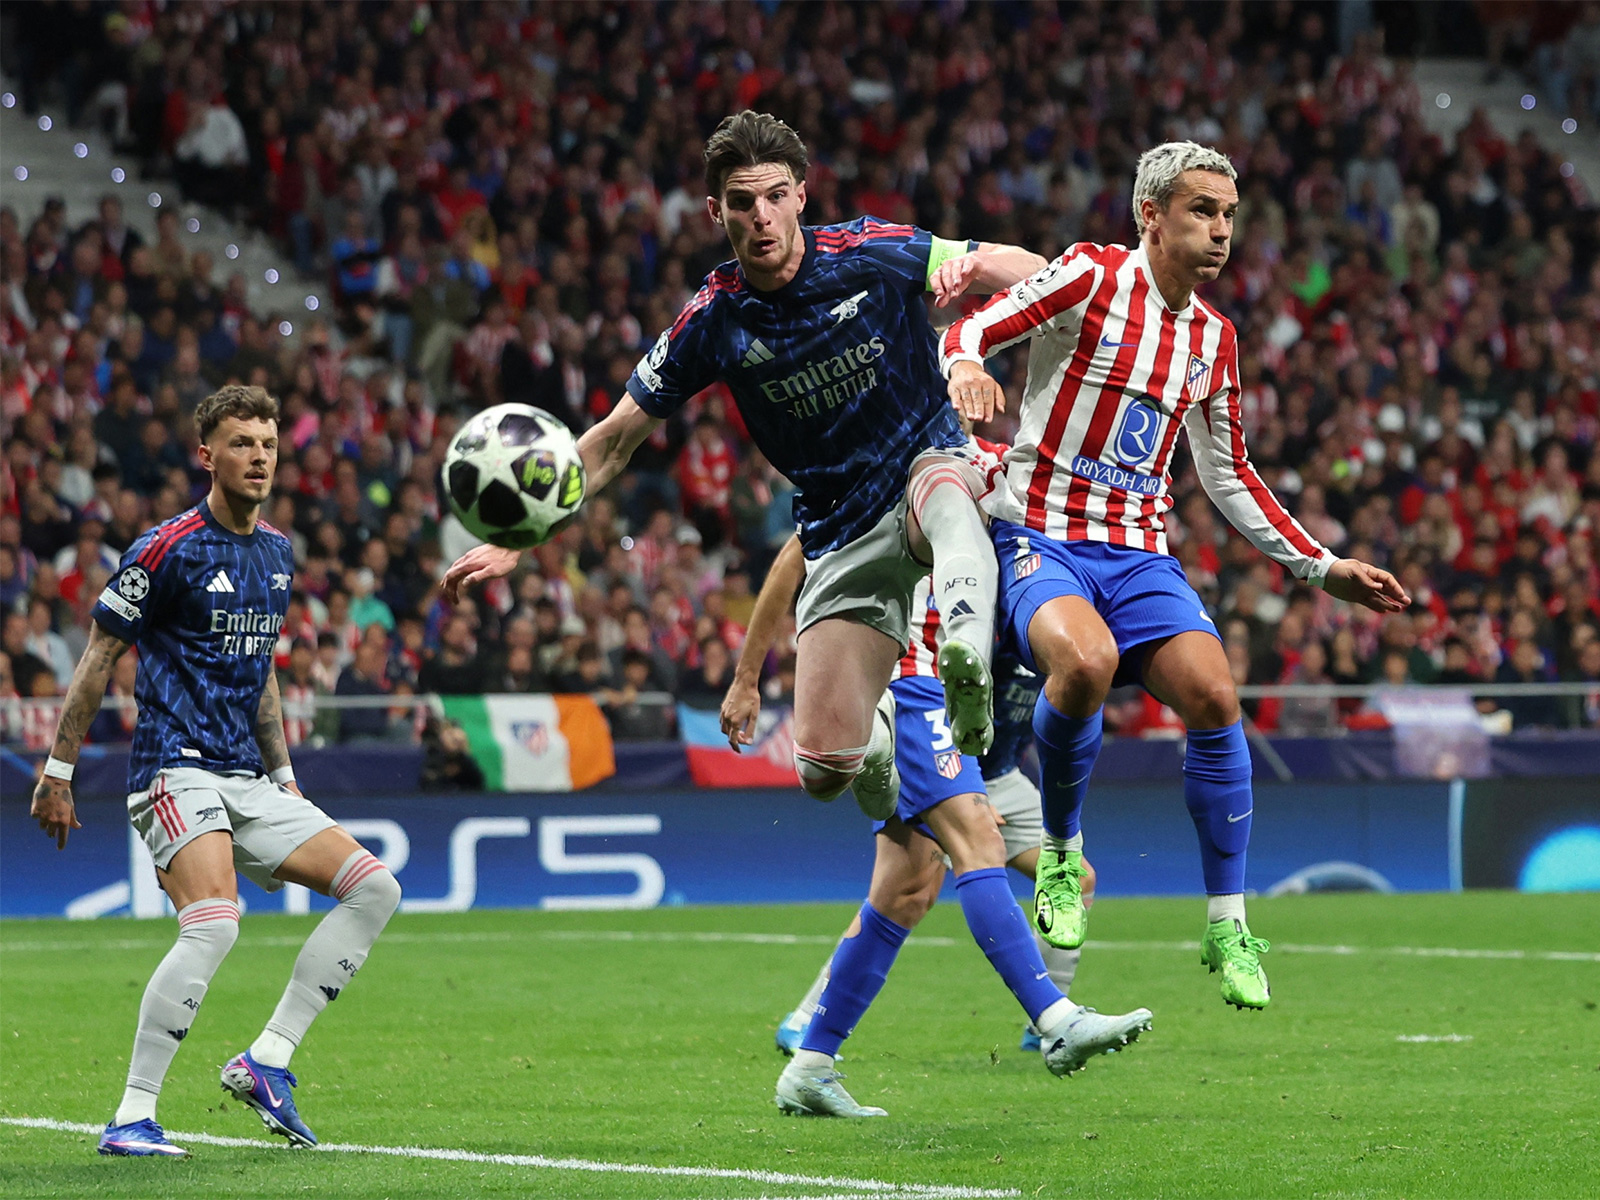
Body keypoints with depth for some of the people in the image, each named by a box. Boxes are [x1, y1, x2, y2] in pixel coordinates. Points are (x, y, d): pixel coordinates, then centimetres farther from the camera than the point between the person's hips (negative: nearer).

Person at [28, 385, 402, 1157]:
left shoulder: (277, 553, 14)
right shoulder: (168, 549, -8)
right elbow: (99, 659, -4)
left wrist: (283, 776, 24)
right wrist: (57, 772, -5)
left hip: (247, 781, 8)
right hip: (176, 769, -8)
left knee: (375, 888, -2)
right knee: (214, 925, -28)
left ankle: (267, 1062, -2)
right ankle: (131, 1118, -22)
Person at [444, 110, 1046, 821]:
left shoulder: (870, 255, -9)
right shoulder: (712, 321, -5)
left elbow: (1036, 274, -3)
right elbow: (614, 443, 5)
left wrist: (973, 264, -26)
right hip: (841, 542, 3)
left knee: (940, 493, -42)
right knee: (824, 768, -9)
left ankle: (967, 665, -62)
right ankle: (879, 734, 27)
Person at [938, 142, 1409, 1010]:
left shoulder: (1213, 337, 13)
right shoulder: (1089, 278, -5)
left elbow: (1229, 478, 22)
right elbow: (969, 330, -9)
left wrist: (1320, 568, 17)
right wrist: (965, 367, -34)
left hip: (1139, 550, 5)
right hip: (1040, 538, -5)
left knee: (1212, 695, -20)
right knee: (1086, 660, -36)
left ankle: (1227, 926, -6)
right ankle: (1060, 849, -8)